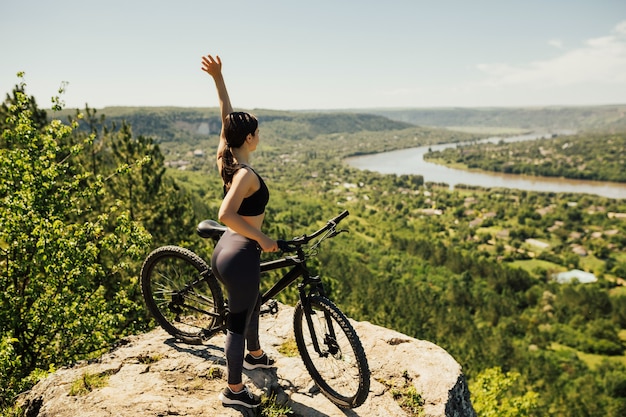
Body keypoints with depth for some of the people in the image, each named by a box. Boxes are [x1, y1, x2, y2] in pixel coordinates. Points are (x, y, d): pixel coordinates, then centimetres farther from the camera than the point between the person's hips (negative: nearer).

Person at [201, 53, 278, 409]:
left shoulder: (227, 161, 0)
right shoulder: (246, 174, -24)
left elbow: (226, 116, 6)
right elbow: (226, 215, -35)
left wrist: (218, 77, 5)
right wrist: (262, 239, -26)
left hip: (230, 249, 10)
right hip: (240, 256, -10)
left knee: (253, 302, 30)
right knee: (239, 321, 7)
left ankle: (254, 355, 55)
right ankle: (234, 390, 27)